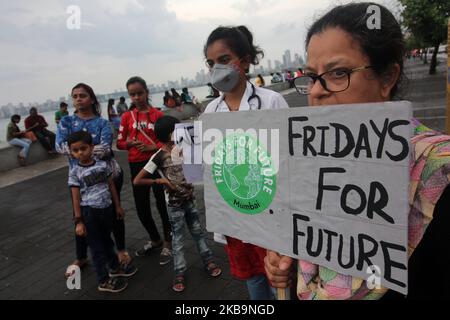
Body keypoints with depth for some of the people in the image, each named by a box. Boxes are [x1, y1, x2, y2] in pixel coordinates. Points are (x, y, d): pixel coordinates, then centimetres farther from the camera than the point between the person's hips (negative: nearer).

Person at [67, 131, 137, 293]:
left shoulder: (102, 165, -1)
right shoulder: (75, 171, -9)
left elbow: (111, 186, 8)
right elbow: (76, 198, -8)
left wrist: (118, 206, 11)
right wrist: (78, 221, -9)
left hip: (107, 208, 4)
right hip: (89, 212, -3)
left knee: (107, 241, 24)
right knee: (96, 246, 9)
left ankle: (115, 267, 45)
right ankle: (103, 281, 24)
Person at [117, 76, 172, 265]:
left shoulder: (157, 115, -3)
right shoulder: (127, 117, 4)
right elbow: (119, 143, 7)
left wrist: (151, 147, -17)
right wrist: (130, 143, -13)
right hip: (136, 165, 4)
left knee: (162, 204, 3)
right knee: (141, 207, 12)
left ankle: (167, 245, 21)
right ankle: (155, 240, 35)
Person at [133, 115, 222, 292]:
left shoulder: (181, 147, 0)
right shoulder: (158, 157, -17)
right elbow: (137, 181, -17)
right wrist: (160, 181, -19)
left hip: (189, 200, 6)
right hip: (175, 205, -5)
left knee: (199, 232, 17)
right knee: (178, 239, 7)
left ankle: (209, 261, 33)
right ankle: (179, 274, 22)